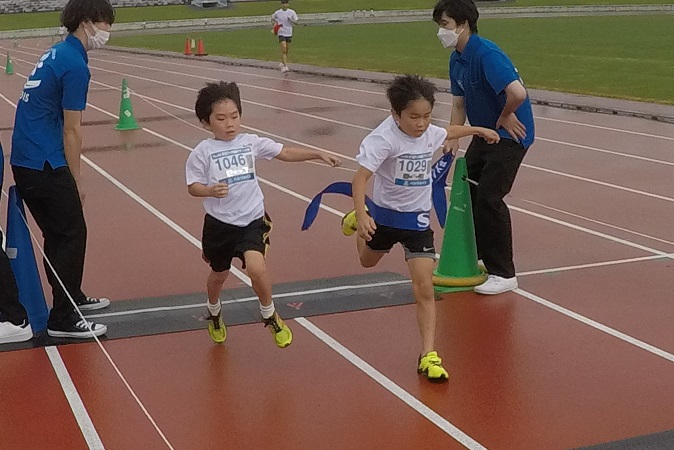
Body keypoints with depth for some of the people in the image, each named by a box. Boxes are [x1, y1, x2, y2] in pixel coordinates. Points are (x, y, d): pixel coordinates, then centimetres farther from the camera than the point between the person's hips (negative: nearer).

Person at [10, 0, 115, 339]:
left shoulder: (57, 53, 15)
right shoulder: (75, 65, -14)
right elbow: (71, 131, -13)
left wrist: (67, 177, 18)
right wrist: (76, 179, -4)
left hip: (24, 162, 9)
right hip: (45, 167, -9)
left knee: (57, 235, 20)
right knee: (72, 235, -2)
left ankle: (71, 297, 35)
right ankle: (63, 319, 3)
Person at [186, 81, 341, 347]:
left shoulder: (250, 143, -2)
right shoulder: (203, 152, -10)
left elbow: (285, 153, 6)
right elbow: (193, 187, -7)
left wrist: (318, 155, 1)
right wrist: (210, 190, -28)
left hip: (252, 220, 0)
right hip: (219, 224, 0)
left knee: (256, 268, -22)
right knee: (219, 274, 19)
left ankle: (270, 316, 5)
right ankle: (214, 314, 52)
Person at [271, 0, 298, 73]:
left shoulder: (292, 12, -1)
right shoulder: (277, 13, -2)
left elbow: (296, 22, 0)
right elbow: (272, 19, 16)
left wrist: (291, 20, -19)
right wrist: (275, 24, -3)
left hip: (289, 34, 3)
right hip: (281, 33, -3)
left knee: (286, 51, 14)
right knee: (283, 50, -16)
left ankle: (282, 63, 34)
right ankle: (285, 66, -19)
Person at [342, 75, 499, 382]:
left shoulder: (429, 134, -6)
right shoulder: (384, 138, -25)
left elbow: (449, 132, 20)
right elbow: (361, 176, -32)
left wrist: (478, 129, 33)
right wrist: (361, 214, -45)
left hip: (418, 219, 2)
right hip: (385, 214, -2)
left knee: (424, 290, -8)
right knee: (367, 262, 29)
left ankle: (428, 356, -4)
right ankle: (355, 222, 60)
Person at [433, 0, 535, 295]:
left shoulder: (486, 54, -25)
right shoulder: (456, 60, 4)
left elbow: (517, 93, -37)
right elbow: (459, 103, 13)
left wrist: (504, 117, -19)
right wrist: (452, 140, 3)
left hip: (510, 135, -10)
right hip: (485, 134, 10)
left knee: (488, 198, -12)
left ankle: (503, 274, -1)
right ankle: (469, 256, 33)